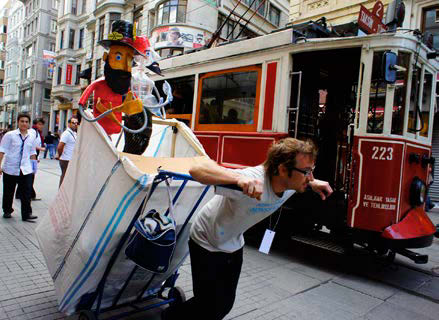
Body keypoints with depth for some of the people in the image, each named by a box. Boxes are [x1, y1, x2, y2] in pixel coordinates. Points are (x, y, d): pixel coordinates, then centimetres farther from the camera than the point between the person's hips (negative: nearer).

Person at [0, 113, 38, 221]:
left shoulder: (31, 137, 5)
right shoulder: (10, 135, -4)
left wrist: (34, 162, 7)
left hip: (26, 170, 2)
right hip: (10, 169, -1)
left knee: (26, 192, -5)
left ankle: (27, 214, 0)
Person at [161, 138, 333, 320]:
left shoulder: (291, 182, -15)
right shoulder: (252, 180, -40)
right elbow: (197, 169, -50)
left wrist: (313, 183, -6)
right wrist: (240, 178, -64)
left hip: (234, 245, 7)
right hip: (207, 245, -7)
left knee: (226, 304, 17)